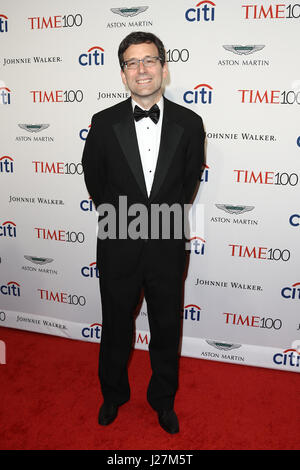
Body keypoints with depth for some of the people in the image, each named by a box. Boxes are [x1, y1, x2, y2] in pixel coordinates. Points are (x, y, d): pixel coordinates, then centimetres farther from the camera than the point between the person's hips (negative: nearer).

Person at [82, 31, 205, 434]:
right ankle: (113, 393, 44)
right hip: (118, 246, 0)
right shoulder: (105, 123, -7)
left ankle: (163, 399, 41)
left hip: (167, 247, 1)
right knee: (116, 326, 17)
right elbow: (94, 178, 7)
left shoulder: (189, 123, -5)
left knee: (167, 328, 15)